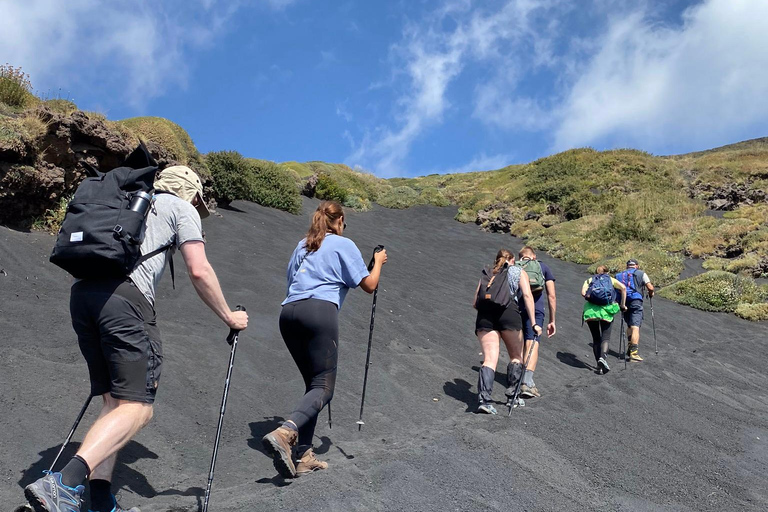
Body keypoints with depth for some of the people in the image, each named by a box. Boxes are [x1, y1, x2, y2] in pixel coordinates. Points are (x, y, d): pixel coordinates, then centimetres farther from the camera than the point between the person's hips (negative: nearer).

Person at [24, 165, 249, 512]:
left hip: (81, 292, 8)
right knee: (137, 407, -7)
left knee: (114, 401, 12)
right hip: (125, 297, -8)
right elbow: (199, 271, 2)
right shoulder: (183, 209, 13)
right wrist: (229, 317, 12)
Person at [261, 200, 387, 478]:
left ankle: (304, 456, 4)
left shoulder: (301, 246, 27)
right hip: (320, 310, -7)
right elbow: (369, 285, 10)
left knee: (313, 383, 12)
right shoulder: (344, 244, 11)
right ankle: (284, 433, -32)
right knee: (323, 386, -7)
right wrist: (378, 262, 29)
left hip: (289, 312, 7)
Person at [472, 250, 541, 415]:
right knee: (516, 356, 16)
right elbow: (527, 295, 5)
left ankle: (484, 399, -17)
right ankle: (513, 393, 11)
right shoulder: (519, 272, 23)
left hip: (484, 314, 2)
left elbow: (475, 304, 22)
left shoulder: (486, 274, 30)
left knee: (489, 359, -3)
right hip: (508, 311, -2)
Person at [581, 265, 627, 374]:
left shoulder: (589, 280, 22)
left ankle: (599, 366, 2)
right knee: (606, 337, -1)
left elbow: (583, 293, 3)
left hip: (590, 310, 1)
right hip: (606, 309, -1)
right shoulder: (611, 279, 21)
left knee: (595, 339, 8)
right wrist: (623, 305, 8)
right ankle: (602, 357, -28)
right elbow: (623, 288, 3)